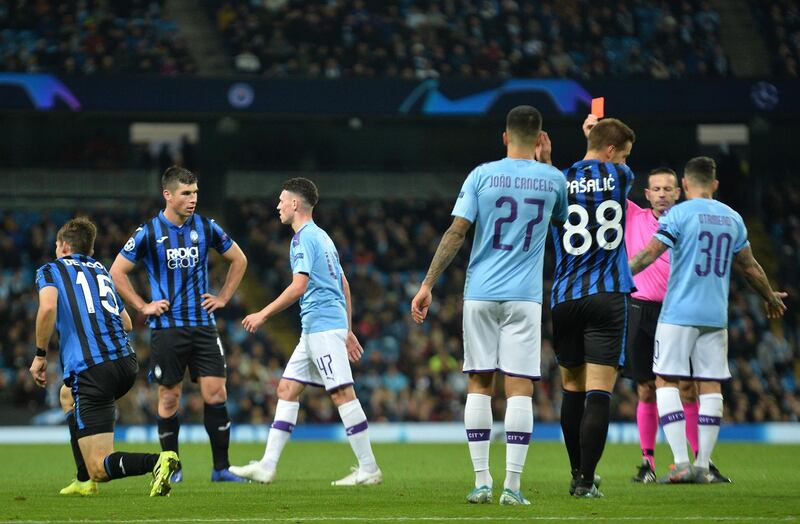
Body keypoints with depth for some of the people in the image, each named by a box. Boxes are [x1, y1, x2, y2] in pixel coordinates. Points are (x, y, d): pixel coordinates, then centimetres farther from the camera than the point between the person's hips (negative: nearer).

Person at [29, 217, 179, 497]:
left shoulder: (51, 270, 8)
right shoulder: (102, 272, 26)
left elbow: (48, 307, -13)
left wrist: (40, 354, -2)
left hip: (92, 371, -7)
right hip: (126, 361, 7)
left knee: (99, 468, -7)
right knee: (69, 396, 39)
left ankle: (156, 462, -35)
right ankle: (86, 482, 32)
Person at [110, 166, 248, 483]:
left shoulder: (206, 228, 5)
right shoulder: (148, 233, -3)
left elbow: (238, 260, 19)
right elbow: (117, 272, 3)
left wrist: (223, 297, 11)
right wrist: (143, 306, -2)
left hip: (203, 325, 2)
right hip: (167, 328, -2)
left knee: (215, 394, -5)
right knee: (169, 398, 2)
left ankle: (221, 468, 1)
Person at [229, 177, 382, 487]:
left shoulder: (304, 238, -10)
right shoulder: (321, 236, 20)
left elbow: (298, 287, -20)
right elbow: (344, 286, 22)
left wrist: (263, 314, -14)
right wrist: (348, 331, 24)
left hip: (322, 325, -10)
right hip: (315, 330, 10)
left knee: (342, 393, -11)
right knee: (287, 389, 9)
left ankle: (368, 469, -11)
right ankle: (267, 466, 8)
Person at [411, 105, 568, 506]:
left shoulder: (482, 175, 0)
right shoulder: (552, 178, 3)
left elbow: (456, 231, -5)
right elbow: (563, 219, 25)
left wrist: (428, 285, -2)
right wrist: (546, 159, 29)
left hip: (480, 294, 1)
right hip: (524, 298, -1)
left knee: (479, 384, 8)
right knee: (519, 389, -2)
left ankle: (481, 482, 5)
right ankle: (512, 486, -7)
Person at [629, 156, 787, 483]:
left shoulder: (679, 214, -5)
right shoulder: (733, 219, 11)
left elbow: (650, 253, -13)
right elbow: (750, 267, 19)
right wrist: (770, 297, 35)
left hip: (679, 313, -4)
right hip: (716, 317, 4)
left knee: (666, 381, -1)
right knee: (710, 385, 7)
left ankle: (681, 462, -12)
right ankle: (703, 466, 6)